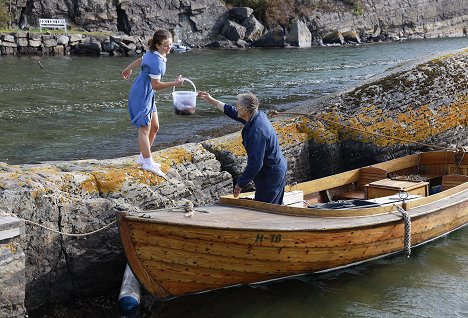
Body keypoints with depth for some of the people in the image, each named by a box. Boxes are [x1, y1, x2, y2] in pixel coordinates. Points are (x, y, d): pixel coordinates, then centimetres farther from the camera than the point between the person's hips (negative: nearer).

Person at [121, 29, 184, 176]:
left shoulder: (151, 53, 5)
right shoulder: (157, 61, -24)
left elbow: (140, 60, 24)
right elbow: (156, 85, -20)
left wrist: (128, 69, 41)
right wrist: (174, 83, -21)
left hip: (147, 94, 10)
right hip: (142, 94, -10)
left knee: (154, 127, 13)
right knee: (144, 128, -8)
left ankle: (143, 157, 21)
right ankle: (148, 162, -7)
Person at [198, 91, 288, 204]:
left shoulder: (257, 131, -31)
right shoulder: (259, 115, -1)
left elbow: (255, 163, -30)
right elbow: (234, 112, 18)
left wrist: (240, 184, -20)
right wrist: (212, 101, 25)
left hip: (270, 175, -10)